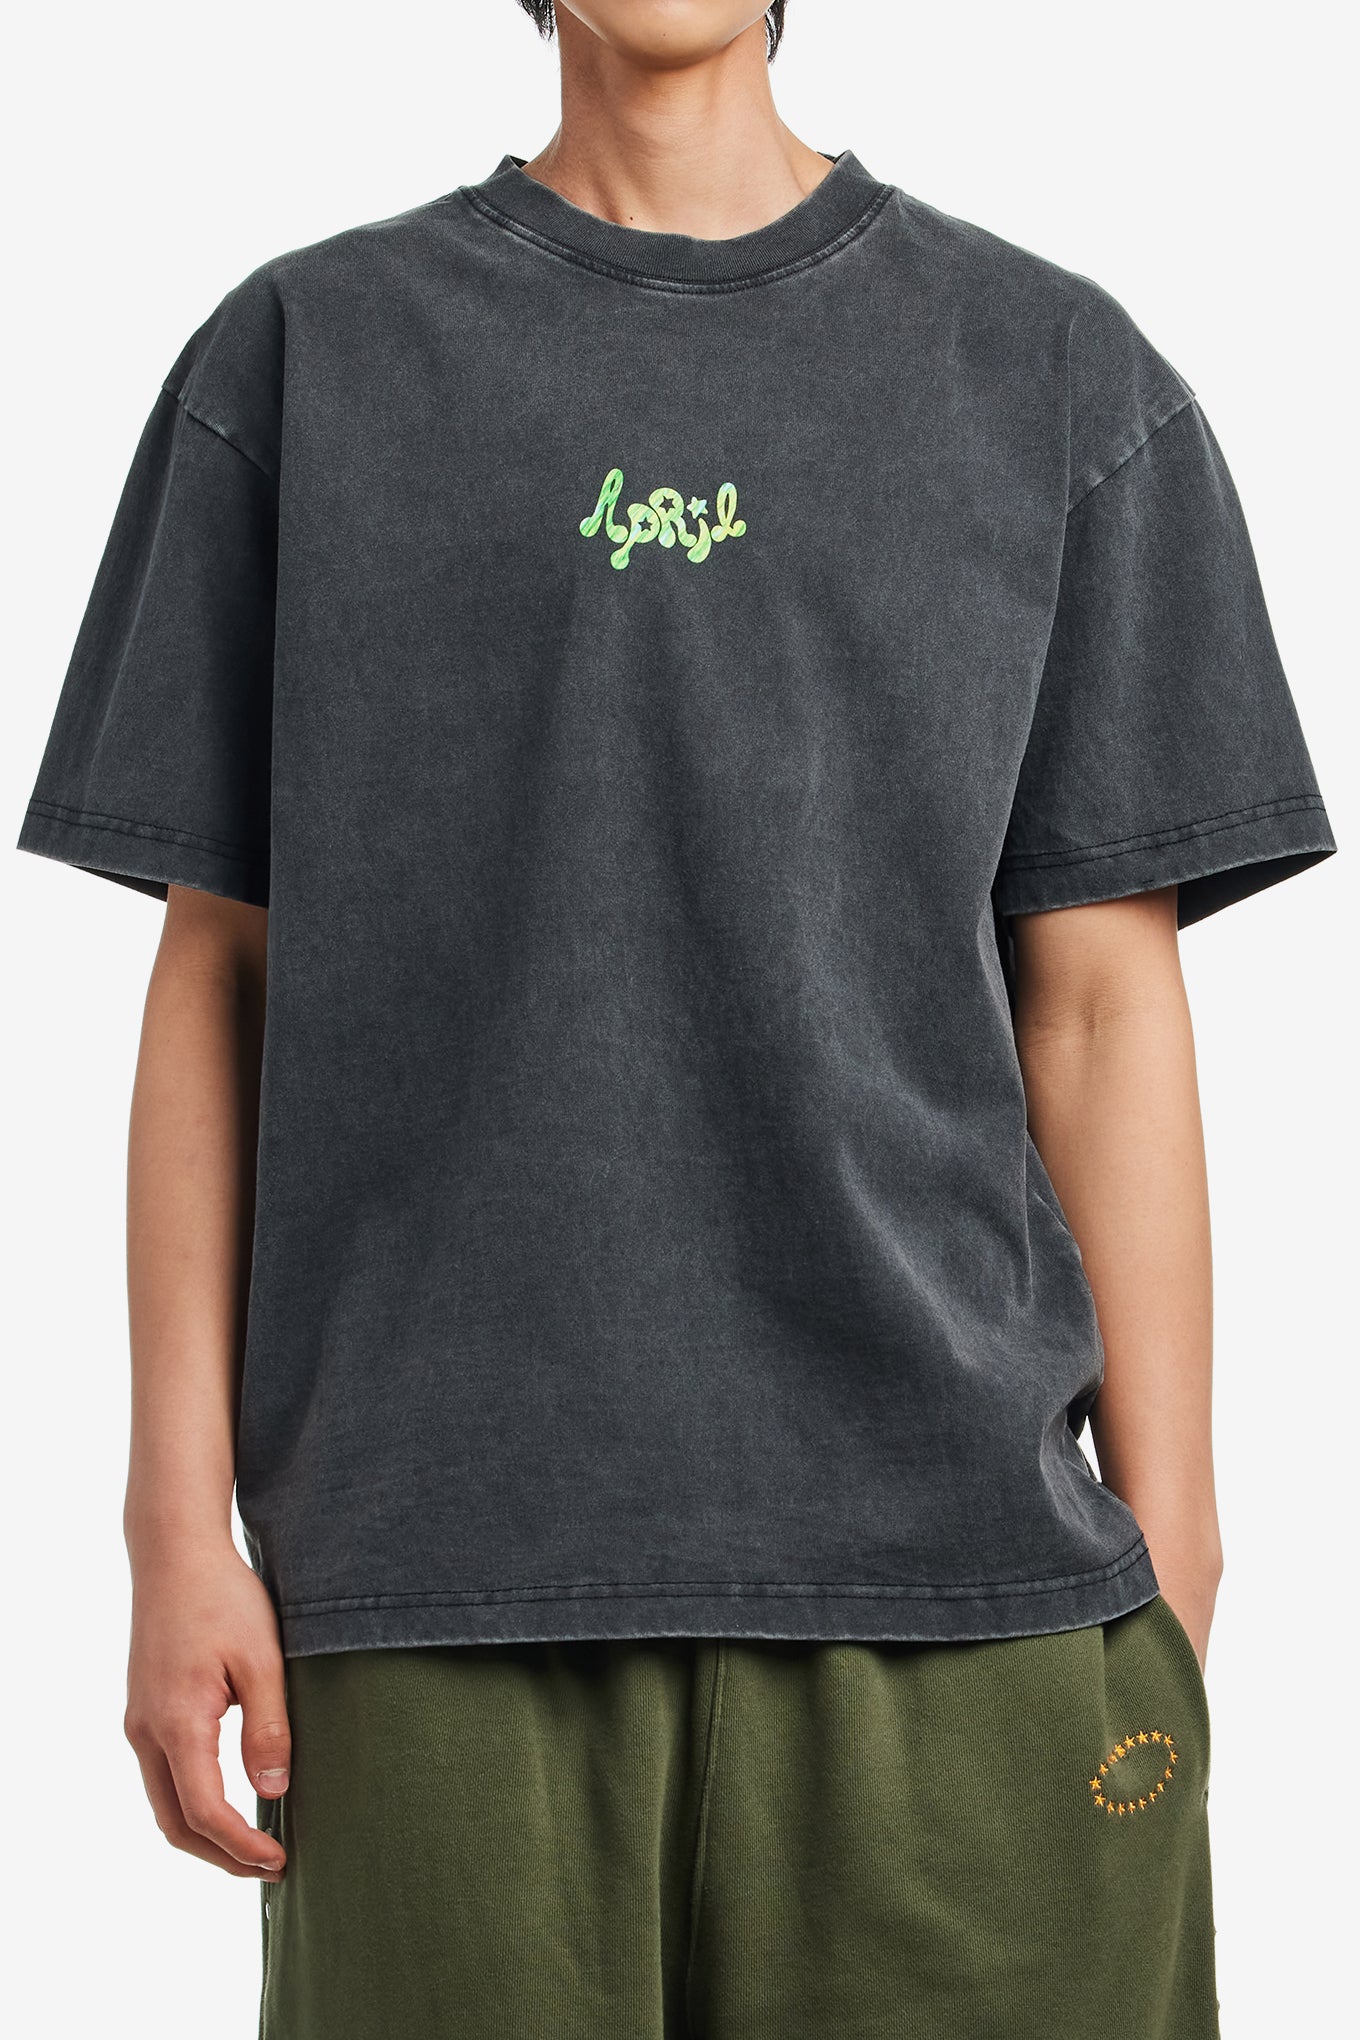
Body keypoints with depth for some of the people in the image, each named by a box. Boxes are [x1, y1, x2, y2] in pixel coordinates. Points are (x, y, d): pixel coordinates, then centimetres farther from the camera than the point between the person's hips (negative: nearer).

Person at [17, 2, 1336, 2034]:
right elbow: (216, 976, 8)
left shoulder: (1058, 368, 10)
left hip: (950, 1564, 1)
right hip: (440, 1566, 0)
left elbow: (1099, 1006, 7)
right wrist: (182, 1523, 1)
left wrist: (1165, 1574, 1)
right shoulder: (302, 354, 10)